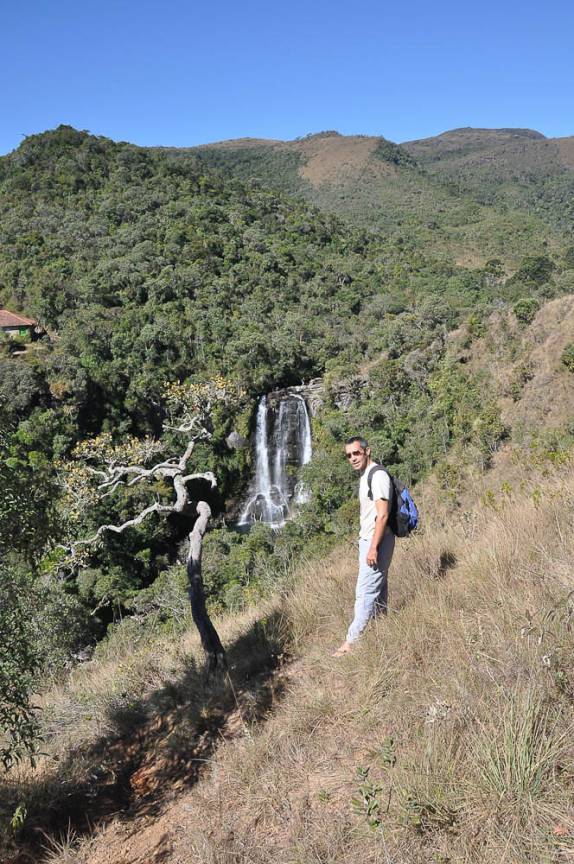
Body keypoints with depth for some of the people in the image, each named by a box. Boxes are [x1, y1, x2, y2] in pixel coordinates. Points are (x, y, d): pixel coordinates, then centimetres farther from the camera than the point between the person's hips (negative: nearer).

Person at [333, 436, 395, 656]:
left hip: (377, 542, -10)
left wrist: (373, 547, -23)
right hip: (367, 539, 10)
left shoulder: (378, 476, -17)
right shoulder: (364, 476, 14)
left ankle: (352, 641, -3)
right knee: (377, 587, 14)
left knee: (365, 591, -7)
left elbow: (382, 515, -21)